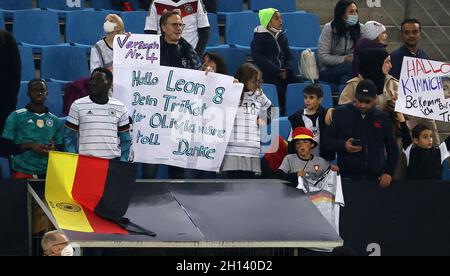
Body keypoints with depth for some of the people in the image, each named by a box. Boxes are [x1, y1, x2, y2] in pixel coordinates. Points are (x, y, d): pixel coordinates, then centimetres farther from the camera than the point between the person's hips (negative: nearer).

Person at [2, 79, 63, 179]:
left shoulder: (54, 120, 15)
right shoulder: (16, 116, 5)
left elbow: (60, 148, 18)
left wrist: (53, 149, -6)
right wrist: (30, 146, -13)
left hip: (47, 173, 3)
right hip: (23, 173, -3)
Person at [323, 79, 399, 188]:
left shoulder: (382, 118, 11)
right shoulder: (341, 114, 4)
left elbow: (392, 148, 17)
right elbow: (326, 141, 7)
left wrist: (388, 172, 4)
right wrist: (343, 146, -13)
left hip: (376, 179, 2)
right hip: (347, 178, -2)